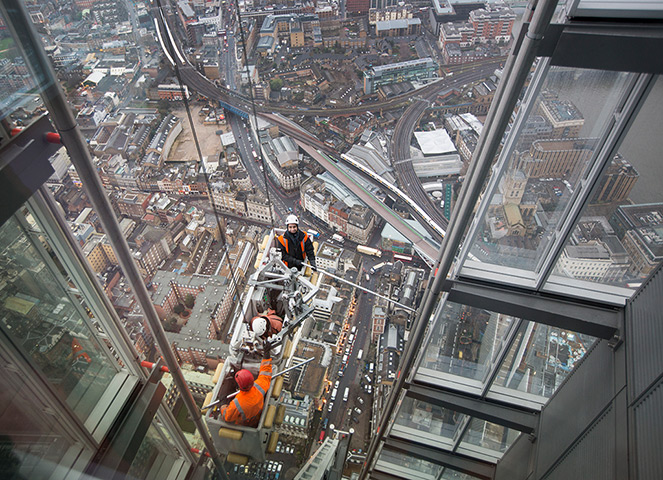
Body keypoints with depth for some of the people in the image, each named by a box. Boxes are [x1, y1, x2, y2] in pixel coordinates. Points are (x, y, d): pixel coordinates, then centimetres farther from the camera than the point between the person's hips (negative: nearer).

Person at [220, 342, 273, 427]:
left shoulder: (236, 405, -42)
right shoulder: (258, 386, -32)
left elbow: (227, 417, -22)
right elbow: (265, 376, -12)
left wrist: (223, 408, -2)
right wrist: (266, 355, -10)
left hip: (243, 425, -4)